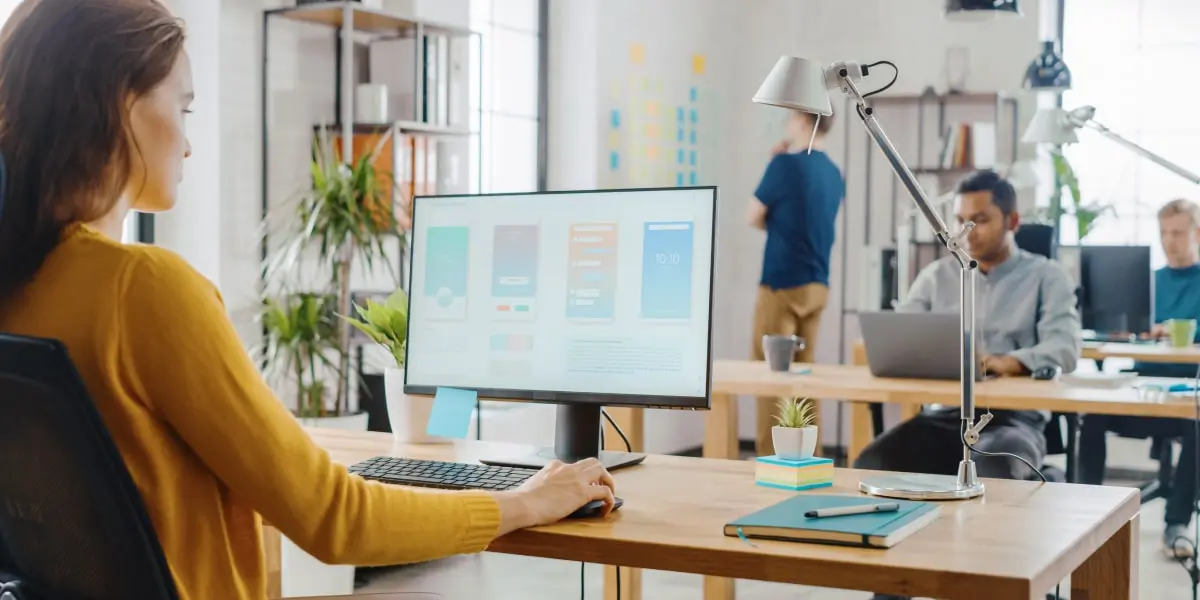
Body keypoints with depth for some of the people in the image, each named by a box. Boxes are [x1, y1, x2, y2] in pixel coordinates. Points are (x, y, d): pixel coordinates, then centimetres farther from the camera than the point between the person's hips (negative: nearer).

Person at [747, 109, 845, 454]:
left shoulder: (787, 163, -11)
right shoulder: (833, 173, 10)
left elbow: (754, 218, -3)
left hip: (782, 283, -7)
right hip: (817, 285, 7)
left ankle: (773, 458, -2)